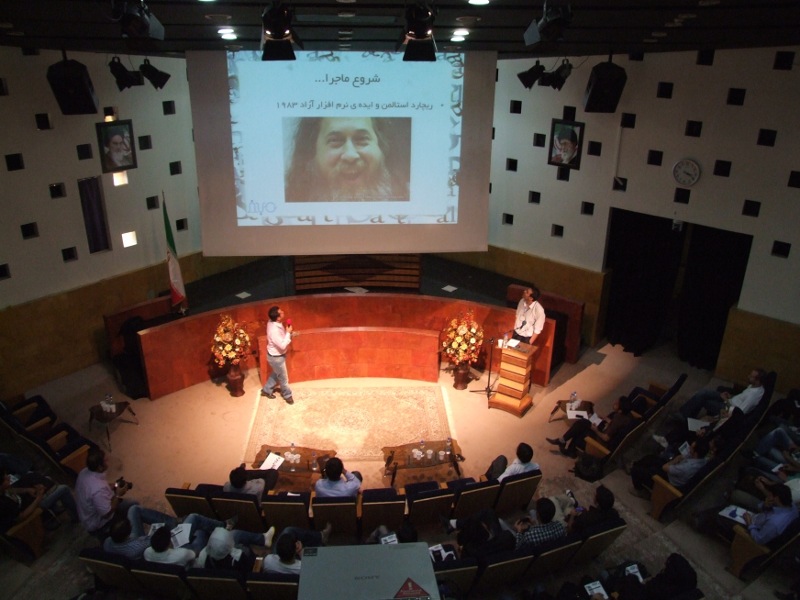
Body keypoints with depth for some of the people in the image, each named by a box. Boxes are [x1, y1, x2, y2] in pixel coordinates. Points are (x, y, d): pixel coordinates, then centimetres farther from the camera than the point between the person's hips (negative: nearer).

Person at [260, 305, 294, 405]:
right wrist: (288, 333, -27)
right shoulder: (274, 330, -38)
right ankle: (287, 395, 37)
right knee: (283, 378, 15)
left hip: (277, 355, 9)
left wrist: (287, 331, -6)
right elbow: (282, 345, -33)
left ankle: (266, 390, 47)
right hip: (276, 357, -9)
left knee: (275, 374, 29)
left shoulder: (273, 323, -9)